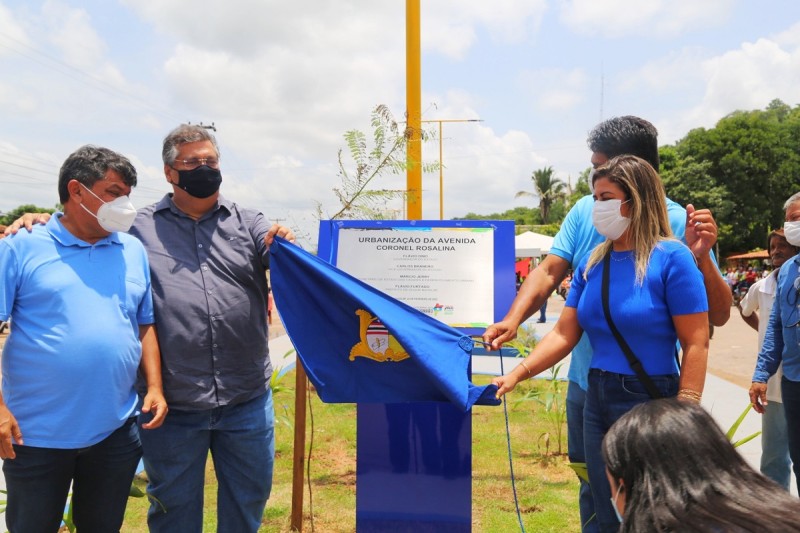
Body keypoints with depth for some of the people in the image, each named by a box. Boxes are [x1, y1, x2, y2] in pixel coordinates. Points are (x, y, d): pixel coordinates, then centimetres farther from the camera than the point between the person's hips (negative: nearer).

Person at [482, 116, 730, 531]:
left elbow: (718, 316, -12)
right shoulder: (586, 211, -4)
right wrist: (513, 319, -19)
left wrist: (701, 258, -29)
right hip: (586, 383, 4)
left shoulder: (678, 224, -13)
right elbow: (549, 271, -4)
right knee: (592, 495, 21)